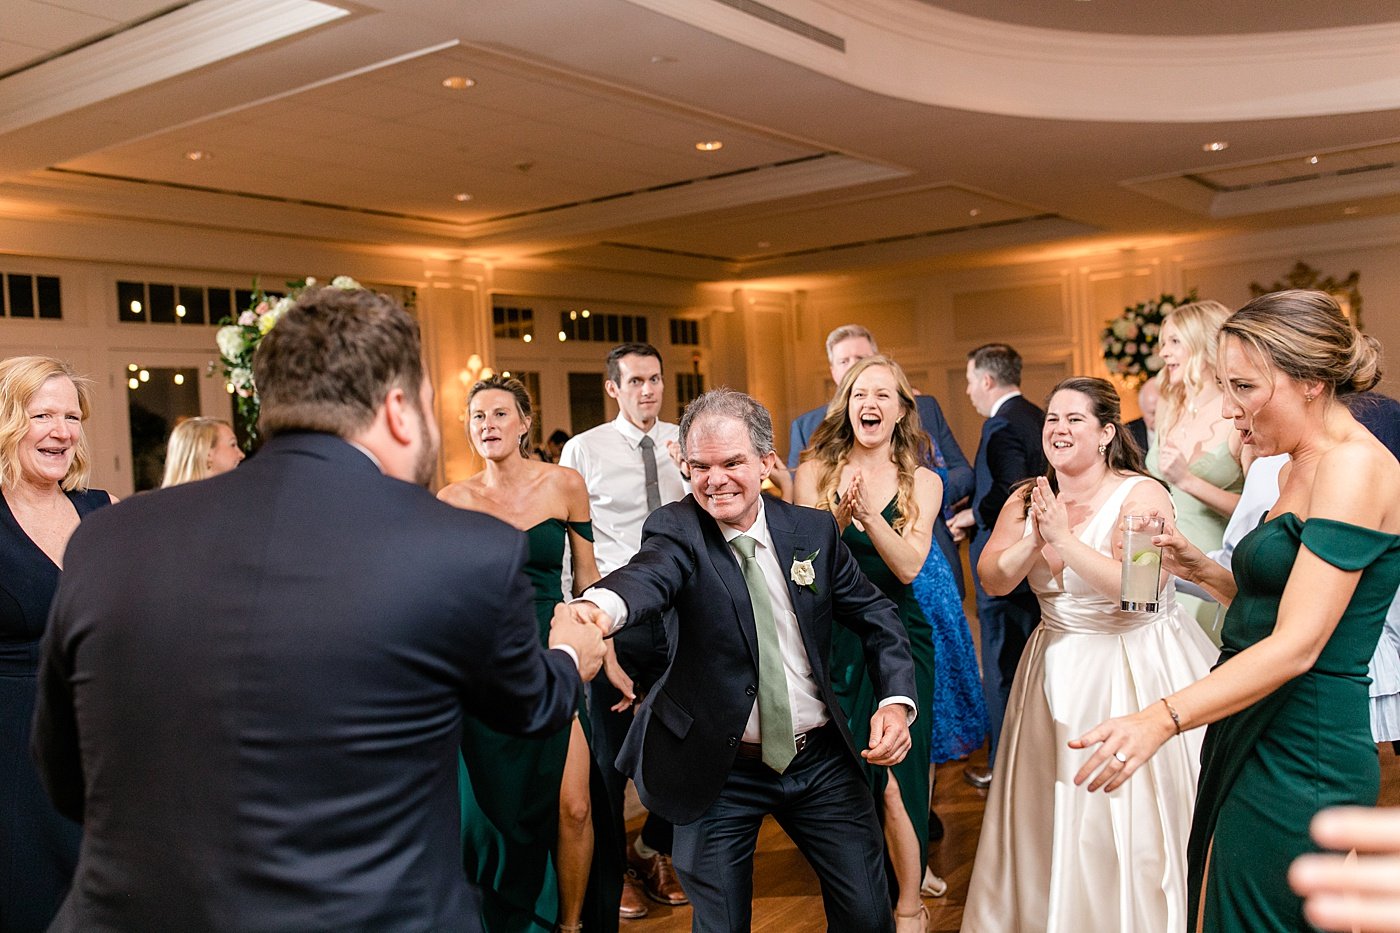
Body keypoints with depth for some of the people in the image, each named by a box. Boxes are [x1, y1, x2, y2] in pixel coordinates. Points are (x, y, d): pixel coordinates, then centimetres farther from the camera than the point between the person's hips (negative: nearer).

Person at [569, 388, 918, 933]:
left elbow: (874, 613, 7)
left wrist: (895, 700, -10)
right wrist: (602, 605, -59)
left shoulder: (812, 530, -2)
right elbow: (650, 572, -35)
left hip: (822, 760, 3)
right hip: (719, 774, -2)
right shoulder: (677, 530, -13)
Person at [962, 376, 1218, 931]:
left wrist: (1065, 537, -26)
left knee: (1132, 819, 0)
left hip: (1135, 669, -5)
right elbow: (992, 579, -5)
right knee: (1050, 815, 12)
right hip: (1058, 671, 5)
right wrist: (1035, 538, -20)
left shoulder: (1142, 495, -13)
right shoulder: (1026, 500, 4)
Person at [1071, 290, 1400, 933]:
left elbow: (1298, 646, -25)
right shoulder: (1302, 468, 13)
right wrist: (1202, 571, 3)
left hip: (1301, 760, -9)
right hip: (1251, 739, 9)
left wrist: (1160, 720, -35)